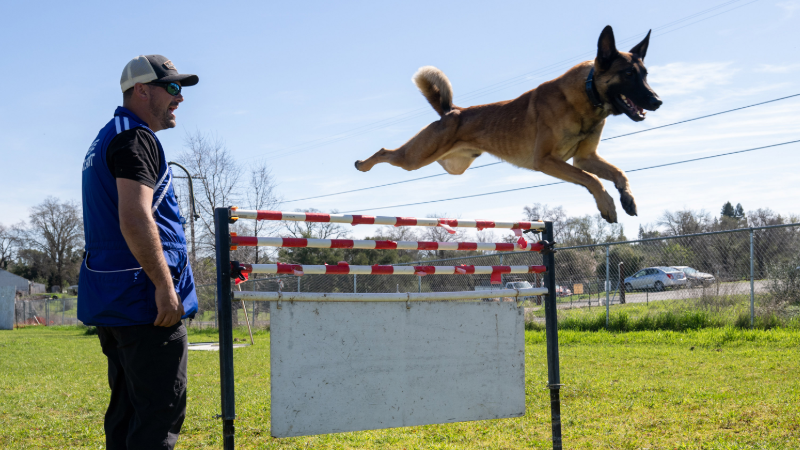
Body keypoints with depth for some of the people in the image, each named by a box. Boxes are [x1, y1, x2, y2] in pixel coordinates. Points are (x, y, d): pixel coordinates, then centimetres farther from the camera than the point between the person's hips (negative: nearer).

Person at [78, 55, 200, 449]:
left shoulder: (105, 140, 21)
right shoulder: (136, 138, -11)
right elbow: (135, 218, -24)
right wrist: (165, 286, -22)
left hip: (108, 299, 10)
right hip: (142, 300, -10)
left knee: (128, 410, 14)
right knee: (160, 415, -8)